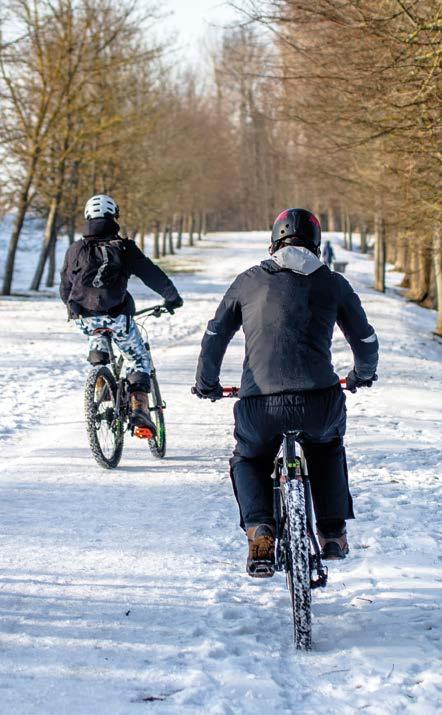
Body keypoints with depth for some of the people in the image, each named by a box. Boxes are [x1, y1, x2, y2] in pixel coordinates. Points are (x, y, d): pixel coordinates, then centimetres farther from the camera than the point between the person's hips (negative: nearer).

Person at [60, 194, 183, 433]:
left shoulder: (75, 250, 8)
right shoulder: (124, 248, 0)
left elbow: (65, 289, 16)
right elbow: (153, 276, 3)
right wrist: (172, 297, 20)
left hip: (84, 317, 3)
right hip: (116, 315, -3)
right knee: (139, 359, 15)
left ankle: (98, 354, 14)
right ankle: (139, 407, -3)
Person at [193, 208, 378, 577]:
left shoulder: (249, 281, 14)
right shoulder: (333, 283, 13)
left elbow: (214, 336, 16)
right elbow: (366, 340, 19)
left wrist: (206, 384, 33)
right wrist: (363, 374, 41)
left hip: (260, 405, 0)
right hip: (320, 402, 1)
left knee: (248, 460, 28)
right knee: (328, 449, 34)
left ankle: (260, 533, 3)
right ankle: (333, 534, 27)